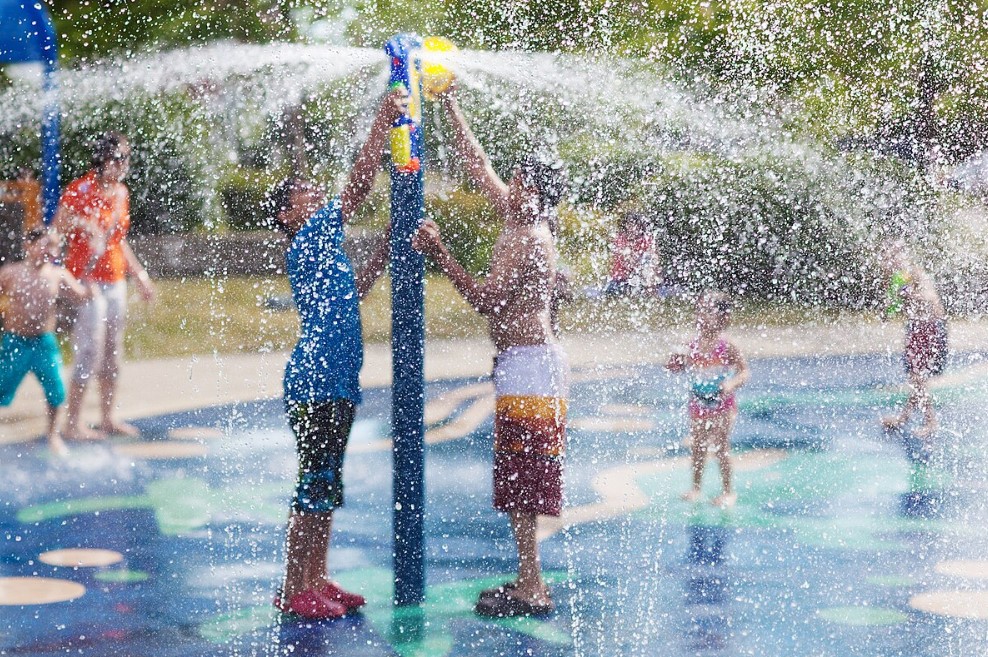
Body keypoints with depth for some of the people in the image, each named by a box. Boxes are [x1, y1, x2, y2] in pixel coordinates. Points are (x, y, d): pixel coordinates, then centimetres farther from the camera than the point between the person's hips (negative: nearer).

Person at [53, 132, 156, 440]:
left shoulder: (121, 192, 13)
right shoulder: (80, 190, -10)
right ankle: (73, 423, -1)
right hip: (88, 282, -7)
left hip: (115, 280, 7)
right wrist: (81, 222, -30)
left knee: (113, 353, 10)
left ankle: (108, 417, 20)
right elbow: (56, 228, -13)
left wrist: (139, 274, 23)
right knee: (89, 353, -9)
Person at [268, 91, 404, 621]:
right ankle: (293, 590, 0)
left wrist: (385, 251, 24)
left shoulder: (326, 248, 17)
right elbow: (358, 185, -15)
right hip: (314, 383, -10)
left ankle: (317, 581, 22)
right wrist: (382, 124, -15)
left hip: (335, 382, 10)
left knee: (326, 484, 14)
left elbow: (353, 290, 33)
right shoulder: (305, 241, -9)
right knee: (315, 483, -6)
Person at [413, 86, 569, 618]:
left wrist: (438, 253, -19)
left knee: (521, 480, -9)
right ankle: (528, 582, 16)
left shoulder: (530, 239, -15)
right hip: (521, 364, 10)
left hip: (529, 364, -10)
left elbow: (484, 298, -20)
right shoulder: (517, 221, 12)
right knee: (516, 481, 12)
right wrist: (449, 104, 19)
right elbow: (477, 163, 19)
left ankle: (531, 589, -7)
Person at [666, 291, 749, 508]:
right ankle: (695, 487, 27)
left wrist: (731, 384, -33)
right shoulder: (694, 346, -1)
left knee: (721, 448, 1)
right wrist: (676, 364, -7)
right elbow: (686, 366, 14)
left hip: (721, 406, -5)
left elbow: (744, 371, -15)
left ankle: (728, 491, 14)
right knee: (697, 447, 13)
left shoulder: (725, 347, -17)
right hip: (698, 406, 5)